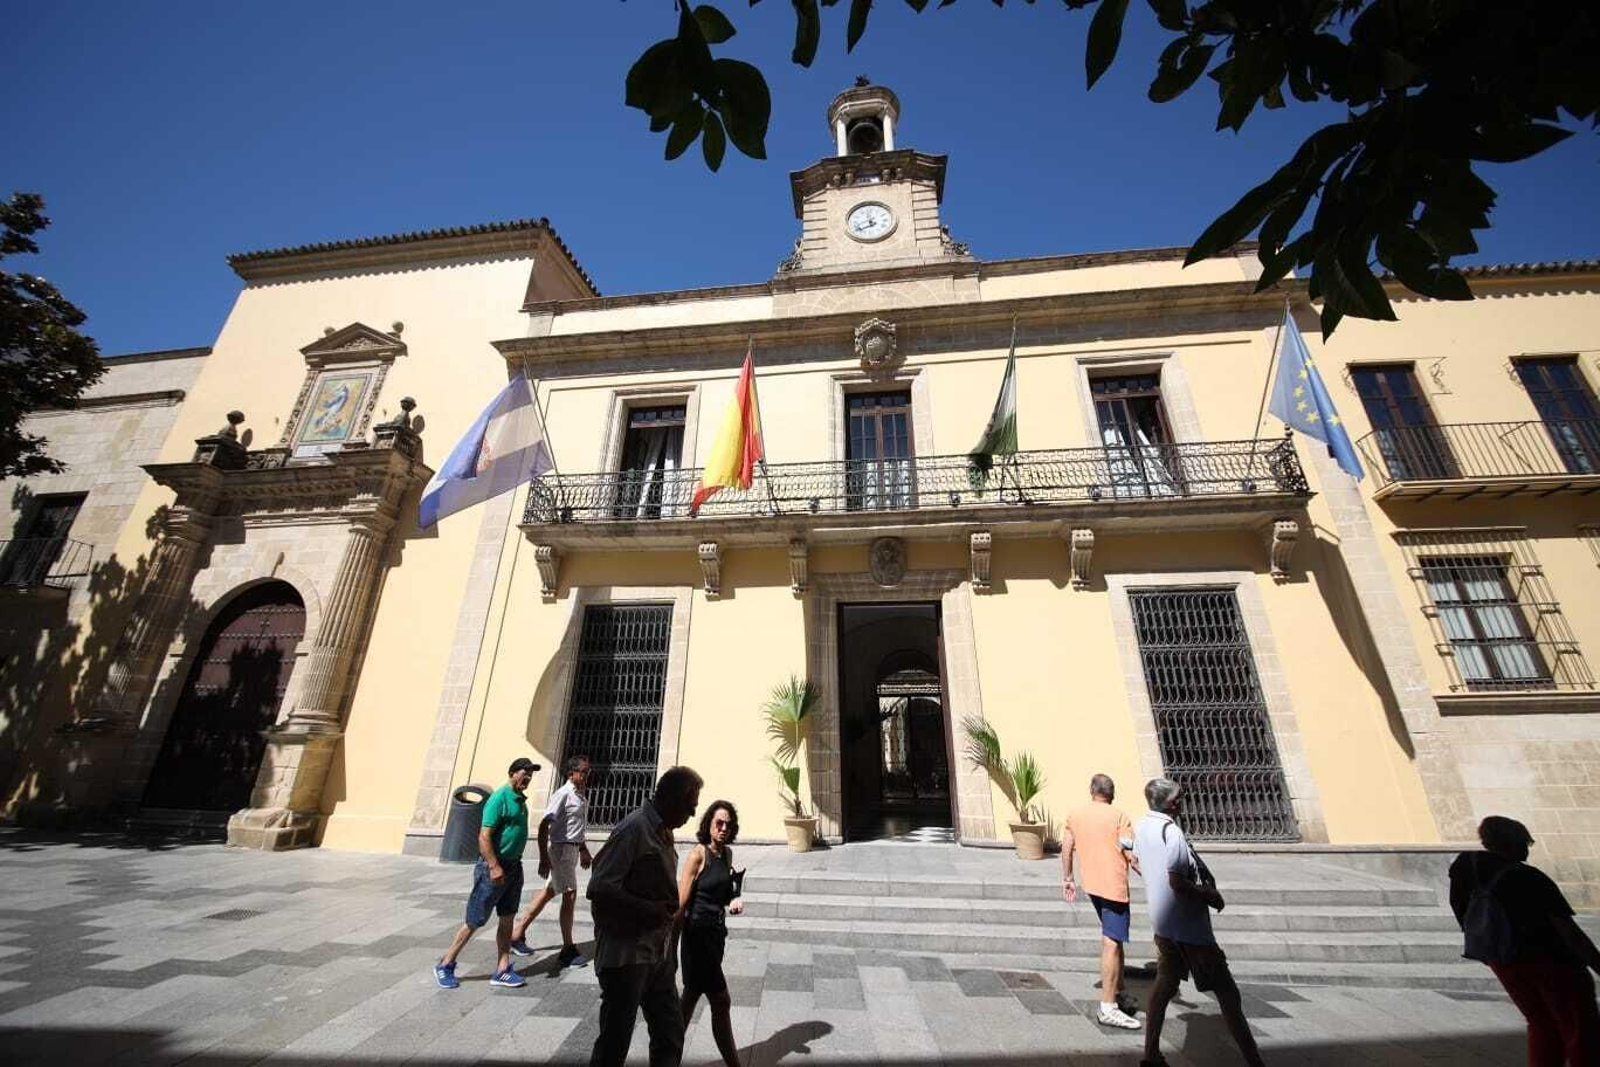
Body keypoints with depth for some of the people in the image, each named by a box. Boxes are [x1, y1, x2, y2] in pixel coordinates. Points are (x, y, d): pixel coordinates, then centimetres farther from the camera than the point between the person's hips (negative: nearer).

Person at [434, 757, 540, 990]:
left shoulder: (521, 799, 9)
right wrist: (494, 867, -24)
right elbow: (484, 836, -21)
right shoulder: (499, 798, -18)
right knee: (475, 921, 4)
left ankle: (502, 970, 20)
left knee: (507, 920, 12)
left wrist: (511, 866, 20)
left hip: (514, 866, 8)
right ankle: (445, 966, 23)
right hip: (494, 867, -8)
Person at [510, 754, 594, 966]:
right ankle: (568, 951, 6)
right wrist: (543, 858, -22)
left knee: (550, 891, 18)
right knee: (570, 895, -4)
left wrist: (584, 851, 24)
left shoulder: (582, 796, 9)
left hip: (572, 849, 9)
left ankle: (518, 933, 33)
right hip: (561, 848, -9)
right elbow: (543, 826, -20)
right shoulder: (563, 794, -18)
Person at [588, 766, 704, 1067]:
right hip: (626, 954, -9)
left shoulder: (663, 832, 8)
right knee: (614, 1042, 7)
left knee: (670, 1036, 16)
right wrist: (649, 910, -23)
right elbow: (599, 887, -24)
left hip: (658, 952, 9)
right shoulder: (634, 829, -20)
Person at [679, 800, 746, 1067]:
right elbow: (681, 902, -16)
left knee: (691, 996, 21)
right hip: (698, 933, -7)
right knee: (721, 1002, 2)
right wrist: (673, 942, -14)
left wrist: (734, 900, -4)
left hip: (717, 931, 7)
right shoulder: (698, 853, -18)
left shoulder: (727, 853, 3)